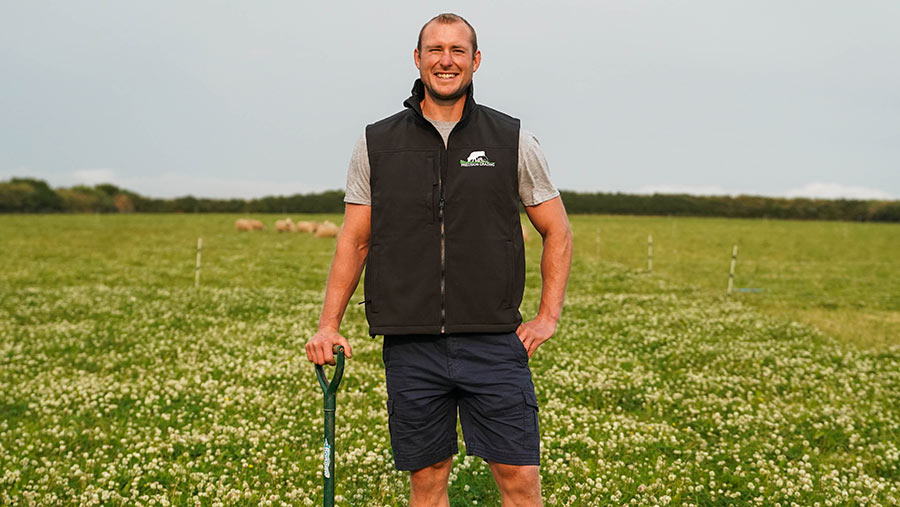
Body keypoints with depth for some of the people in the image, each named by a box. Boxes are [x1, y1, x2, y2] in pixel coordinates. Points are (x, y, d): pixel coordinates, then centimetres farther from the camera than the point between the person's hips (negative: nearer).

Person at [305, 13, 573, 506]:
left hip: (494, 343, 0)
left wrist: (548, 317, 4)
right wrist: (328, 325, 3)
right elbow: (354, 241, 10)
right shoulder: (377, 144, 7)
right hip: (410, 348, 1)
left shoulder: (512, 140, 5)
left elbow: (557, 231, 12)